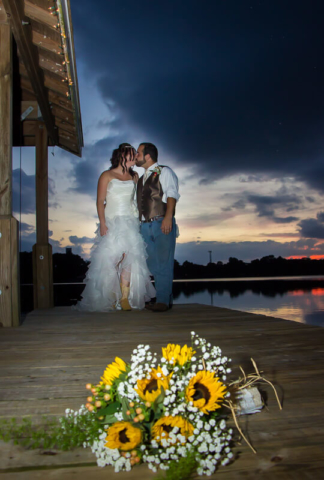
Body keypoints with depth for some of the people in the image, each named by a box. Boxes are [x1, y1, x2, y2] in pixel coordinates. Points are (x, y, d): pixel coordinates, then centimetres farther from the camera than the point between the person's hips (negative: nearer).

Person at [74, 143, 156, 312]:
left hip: (130, 222, 4)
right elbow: (100, 201, -3)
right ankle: (110, 299, 1)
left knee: (128, 259, -5)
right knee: (110, 259, -6)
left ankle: (125, 298, -2)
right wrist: (102, 223, -12)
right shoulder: (107, 176, 3)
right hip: (111, 222, -4)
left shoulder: (134, 176, 16)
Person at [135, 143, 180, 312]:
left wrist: (168, 217, -21)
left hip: (162, 223, -7)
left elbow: (172, 195, -8)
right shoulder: (141, 179, 24)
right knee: (153, 265, 6)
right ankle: (166, 299, 13)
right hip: (145, 226, 7)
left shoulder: (165, 172, 4)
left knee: (164, 263, -8)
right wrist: (138, 224, 13)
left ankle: (163, 301, -6)